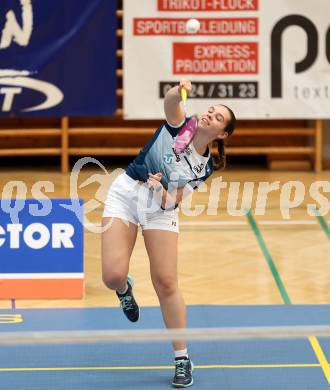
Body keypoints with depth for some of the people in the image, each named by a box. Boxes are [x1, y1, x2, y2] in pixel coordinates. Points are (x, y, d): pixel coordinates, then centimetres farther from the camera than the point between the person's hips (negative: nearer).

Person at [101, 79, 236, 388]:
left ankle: (182, 359, 5)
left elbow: (172, 202, -3)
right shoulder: (179, 126, -2)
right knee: (113, 275, -16)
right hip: (126, 192, -1)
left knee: (165, 282, -8)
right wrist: (179, 91, -47)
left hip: (160, 206, 1)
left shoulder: (205, 167, 2)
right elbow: (170, 103, -25)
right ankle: (124, 289, 26)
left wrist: (162, 192, -25)